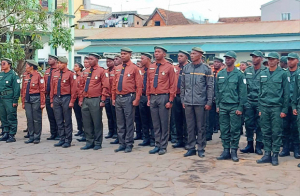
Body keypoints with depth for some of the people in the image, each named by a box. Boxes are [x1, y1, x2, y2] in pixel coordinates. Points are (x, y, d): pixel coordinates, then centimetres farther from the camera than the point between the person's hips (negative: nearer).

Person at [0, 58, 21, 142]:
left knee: (11, 118, -3)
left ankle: (12, 135, 2)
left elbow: (16, 88, -10)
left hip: (9, 99, -7)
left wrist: (15, 100, -13)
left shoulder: (13, 74, -7)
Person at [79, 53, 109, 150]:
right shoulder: (85, 72, 15)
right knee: (86, 123, 9)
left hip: (96, 101, -6)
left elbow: (105, 86, -7)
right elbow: (82, 86, 18)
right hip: (85, 100, 6)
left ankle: (98, 143, 9)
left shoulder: (102, 71, -3)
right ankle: (89, 142, 18)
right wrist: (81, 99, 12)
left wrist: (103, 100, -12)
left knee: (97, 123, 0)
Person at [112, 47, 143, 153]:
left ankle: (129, 145, 7)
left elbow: (139, 85, -6)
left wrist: (136, 99, -11)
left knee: (129, 123, -1)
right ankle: (122, 144, 19)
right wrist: (113, 98, 12)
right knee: (120, 123, 10)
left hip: (128, 98, -6)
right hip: (118, 98, 6)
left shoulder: (134, 68, -4)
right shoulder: (117, 68, 13)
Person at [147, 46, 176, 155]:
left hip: (163, 97, -5)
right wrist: (148, 98, 11)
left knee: (164, 123, 0)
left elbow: (172, 85, -4)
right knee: (155, 124, 10)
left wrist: (170, 101, -9)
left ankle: (163, 147, 9)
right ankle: (157, 145, 19)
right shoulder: (151, 67, 11)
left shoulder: (169, 67, -3)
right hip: (153, 97, 5)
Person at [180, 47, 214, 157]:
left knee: (201, 127, 4)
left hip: (200, 102, -3)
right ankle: (191, 148, 17)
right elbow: (182, 85, 13)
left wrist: (209, 102, -6)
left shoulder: (206, 69, -2)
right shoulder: (186, 68, 8)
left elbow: (210, 87, -2)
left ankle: (201, 148, 13)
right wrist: (182, 100, 9)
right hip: (188, 102, 3)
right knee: (190, 126, 8)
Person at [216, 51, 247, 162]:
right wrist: (217, 105, 9)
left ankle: (234, 151, 8)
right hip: (223, 106, 4)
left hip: (234, 106, -4)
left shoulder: (239, 75, -3)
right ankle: (226, 150, 13)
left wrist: (240, 107, -10)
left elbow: (243, 92, -5)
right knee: (224, 130, 6)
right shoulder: (220, 74, 10)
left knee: (235, 130, 0)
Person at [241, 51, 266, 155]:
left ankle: (258, 146, 12)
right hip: (249, 101, 4)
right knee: (249, 124, 6)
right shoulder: (247, 71, 9)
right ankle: (249, 144, 16)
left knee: (260, 124, 3)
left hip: (260, 102, -3)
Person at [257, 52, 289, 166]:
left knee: (276, 132, 0)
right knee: (266, 132, 6)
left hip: (276, 107, -4)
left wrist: (284, 110, -6)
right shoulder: (263, 74, 11)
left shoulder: (282, 74, -1)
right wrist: (260, 108, 10)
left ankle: (275, 155, 8)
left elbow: (286, 93, -1)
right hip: (264, 107, 4)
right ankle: (267, 154, 14)